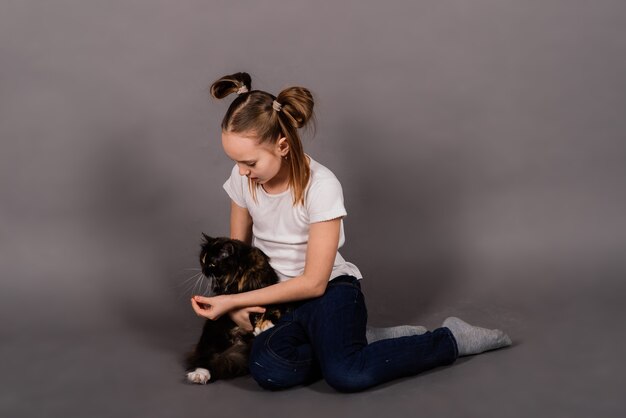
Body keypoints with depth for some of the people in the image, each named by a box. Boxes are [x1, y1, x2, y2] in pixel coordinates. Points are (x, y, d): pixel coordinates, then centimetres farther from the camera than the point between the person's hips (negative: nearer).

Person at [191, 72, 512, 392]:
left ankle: (451, 339, -8)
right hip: (276, 298, 3)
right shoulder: (242, 179, -5)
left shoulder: (321, 186, -19)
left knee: (347, 375, -34)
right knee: (271, 371, -33)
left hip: (329, 290, -3)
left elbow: (313, 282, -18)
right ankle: (346, 343, -4)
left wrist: (233, 300, -19)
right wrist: (234, 301, -12)